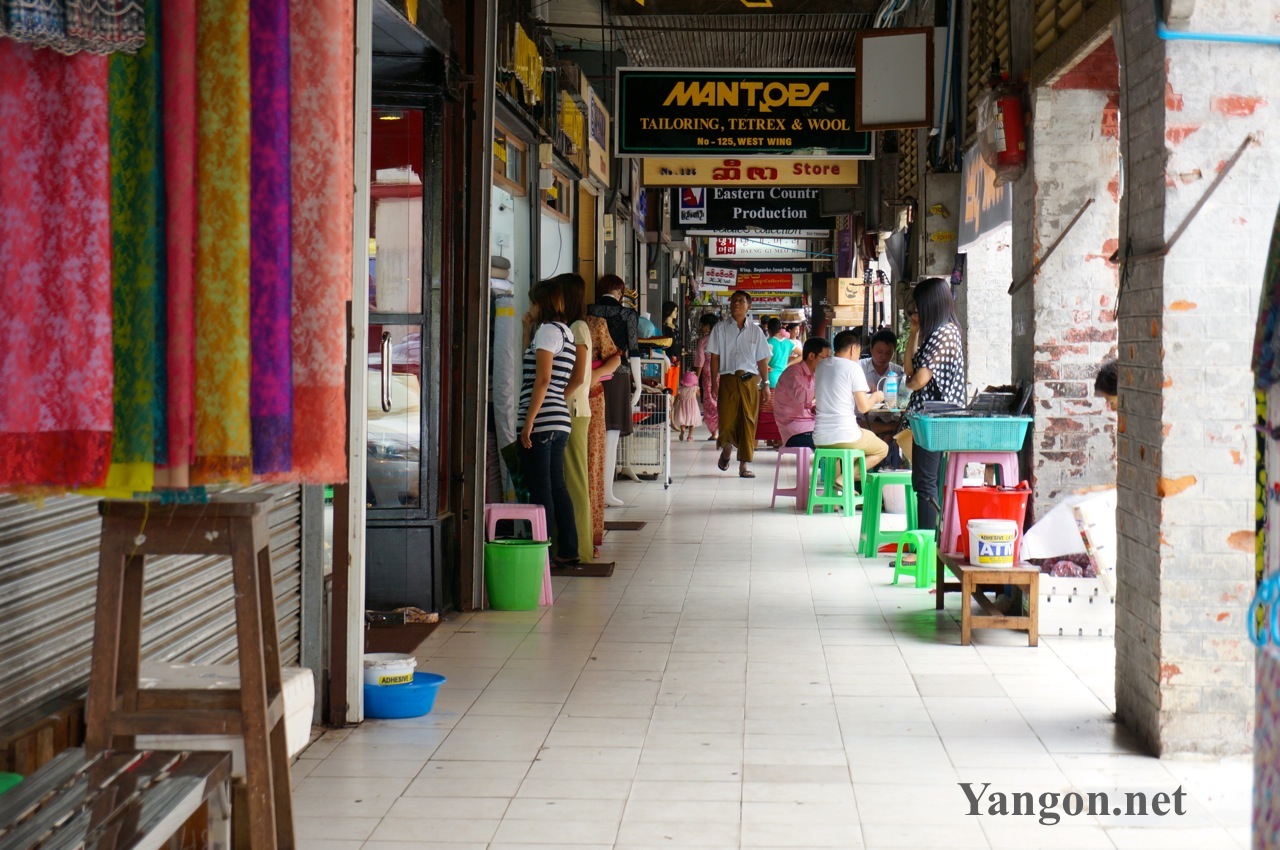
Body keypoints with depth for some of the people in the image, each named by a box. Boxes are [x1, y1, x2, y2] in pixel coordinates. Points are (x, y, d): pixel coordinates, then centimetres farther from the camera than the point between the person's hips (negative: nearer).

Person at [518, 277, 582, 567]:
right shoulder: (565, 331, 19)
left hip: (542, 422, -10)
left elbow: (542, 379, -17)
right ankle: (567, 551, 18)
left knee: (541, 491, -6)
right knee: (556, 487, 14)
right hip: (560, 421, 10)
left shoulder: (548, 329, -9)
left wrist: (528, 422, -18)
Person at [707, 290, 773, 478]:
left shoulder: (755, 331, 11)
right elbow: (715, 357, 3)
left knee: (748, 422, 0)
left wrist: (765, 384, 5)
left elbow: (762, 360, 11)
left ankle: (744, 464, 7)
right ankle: (726, 449, 25)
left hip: (749, 380, 1)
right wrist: (714, 382, -5)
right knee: (727, 420, -8)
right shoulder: (720, 329, 7)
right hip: (728, 379, -1)